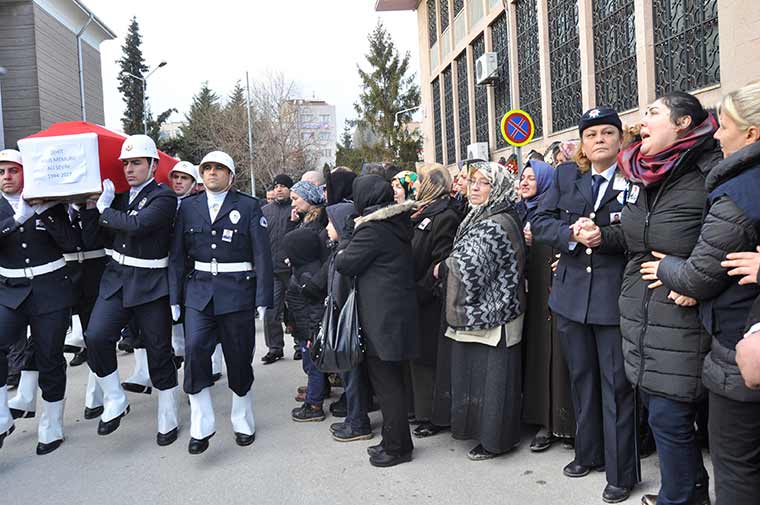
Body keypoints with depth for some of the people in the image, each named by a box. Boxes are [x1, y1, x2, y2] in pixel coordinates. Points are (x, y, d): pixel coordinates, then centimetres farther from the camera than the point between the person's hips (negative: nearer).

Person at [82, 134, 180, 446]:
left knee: (159, 352, 3)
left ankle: (168, 420, 20)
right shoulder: (119, 198, 13)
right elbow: (93, 238, 9)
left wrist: (104, 208, -9)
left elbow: (137, 224, -24)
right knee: (96, 336, -15)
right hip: (116, 279, 5)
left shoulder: (164, 198, -6)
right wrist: (91, 207, -3)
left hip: (151, 285, -5)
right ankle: (114, 401, 7)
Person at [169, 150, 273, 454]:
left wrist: (263, 298, -8)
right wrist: (175, 298, 4)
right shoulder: (188, 208, 9)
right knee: (194, 349, -16)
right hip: (199, 291, 2)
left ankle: (243, 422, 26)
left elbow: (262, 254, -3)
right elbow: (177, 255, 9)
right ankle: (201, 426, -3)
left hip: (237, 292, -2)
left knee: (239, 357, 6)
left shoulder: (248, 206, 0)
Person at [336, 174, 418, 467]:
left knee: (386, 382, 1)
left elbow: (345, 264, -13)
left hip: (381, 316, -9)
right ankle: (396, 440, 28)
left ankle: (396, 446, 11)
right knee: (393, 379, 17)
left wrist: (340, 253, 9)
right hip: (401, 309, 9)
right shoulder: (400, 222, 9)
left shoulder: (372, 228, -17)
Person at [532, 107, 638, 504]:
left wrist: (604, 236, -22)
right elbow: (539, 223, 1)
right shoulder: (565, 176, 8)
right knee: (581, 377, 17)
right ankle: (588, 452, 35)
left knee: (617, 383, 2)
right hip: (572, 293, 5)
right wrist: (573, 235, -16)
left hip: (615, 294, -4)